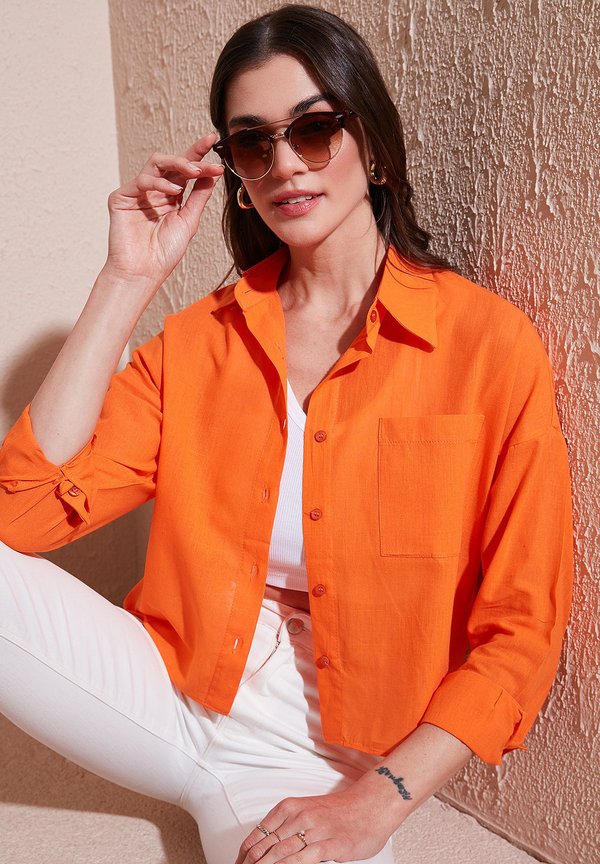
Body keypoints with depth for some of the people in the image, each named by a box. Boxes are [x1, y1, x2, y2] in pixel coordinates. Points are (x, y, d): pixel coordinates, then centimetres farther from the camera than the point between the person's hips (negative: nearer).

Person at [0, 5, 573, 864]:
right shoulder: (198, 340, 2)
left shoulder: (489, 343, -7)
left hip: (318, 753, -1)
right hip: (174, 689, 2)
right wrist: (128, 279, -10)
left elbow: (521, 631, -6)